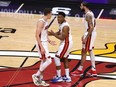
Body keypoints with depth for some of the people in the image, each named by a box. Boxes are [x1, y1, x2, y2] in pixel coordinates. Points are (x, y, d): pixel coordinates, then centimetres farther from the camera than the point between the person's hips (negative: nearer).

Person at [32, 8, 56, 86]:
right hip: (41, 44, -10)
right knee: (48, 61, -11)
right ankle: (36, 75, -1)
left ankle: (40, 80, 19)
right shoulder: (41, 22, -20)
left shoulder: (45, 22, 9)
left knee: (44, 61, 13)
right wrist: (41, 47, -26)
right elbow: (37, 35, -23)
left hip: (44, 43, 10)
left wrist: (49, 41, 20)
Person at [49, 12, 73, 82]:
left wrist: (53, 34, -24)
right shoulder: (62, 24, 6)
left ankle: (59, 77, -2)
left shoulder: (65, 26, -25)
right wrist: (53, 33, 3)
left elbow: (62, 38, -27)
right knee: (64, 59, 17)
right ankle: (67, 77, 22)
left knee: (57, 58, -8)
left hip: (66, 43, -11)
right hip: (65, 43, 11)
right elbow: (60, 32, 18)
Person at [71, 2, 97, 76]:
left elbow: (91, 27, -27)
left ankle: (80, 70, 7)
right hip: (92, 33, 10)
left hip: (90, 34, -10)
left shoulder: (88, 15, -21)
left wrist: (86, 38, -26)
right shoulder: (90, 13, 11)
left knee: (84, 52, -1)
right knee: (90, 51, 15)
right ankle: (93, 70, 18)